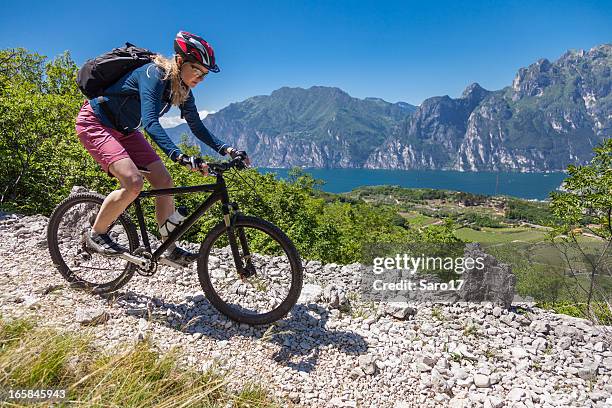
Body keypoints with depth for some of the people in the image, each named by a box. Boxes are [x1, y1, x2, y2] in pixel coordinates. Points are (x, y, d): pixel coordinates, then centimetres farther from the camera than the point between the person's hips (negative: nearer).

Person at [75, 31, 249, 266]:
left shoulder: (182, 89, -4)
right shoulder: (153, 75, -28)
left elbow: (197, 127, 1)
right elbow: (150, 123, -40)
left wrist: (225, 149, -13)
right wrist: (180, 156, -52)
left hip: (125, 131, 8)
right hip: (95, 123, -8)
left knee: (164, 181, -4)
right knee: (133, 183, -26)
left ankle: (171, 249, 5)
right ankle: (96, 235, -2)